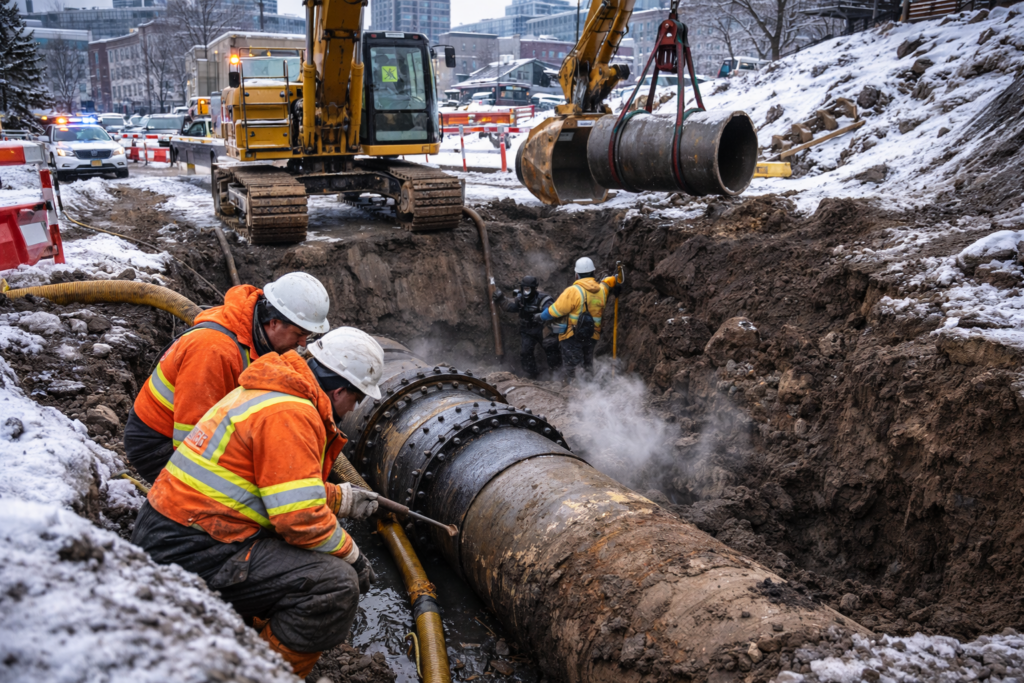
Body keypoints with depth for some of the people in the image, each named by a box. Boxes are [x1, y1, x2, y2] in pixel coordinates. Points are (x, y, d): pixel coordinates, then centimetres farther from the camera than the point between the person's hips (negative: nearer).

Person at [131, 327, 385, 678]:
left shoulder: (268, 392, 13)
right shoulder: (290, 413, -19)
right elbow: (301, 518, -23)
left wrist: (341, 497, 28)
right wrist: (352, 555, -6)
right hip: (191, 556, -11)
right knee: (335, 584, -19)